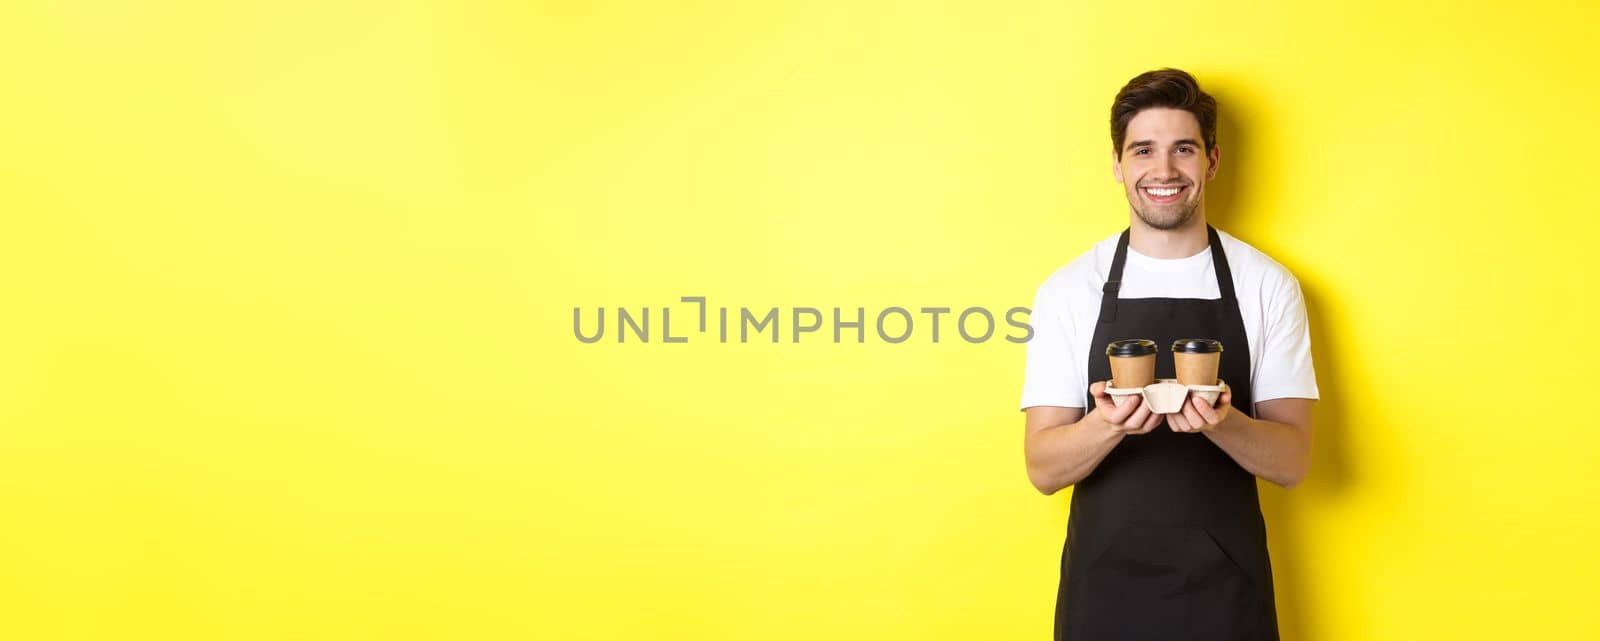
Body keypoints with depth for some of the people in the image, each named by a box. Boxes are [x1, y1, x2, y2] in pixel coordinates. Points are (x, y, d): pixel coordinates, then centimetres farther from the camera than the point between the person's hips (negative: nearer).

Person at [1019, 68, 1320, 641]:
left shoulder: (1268, 285, -2)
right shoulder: (1069, 290, -4)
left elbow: (1292, 461, -3)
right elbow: (1044, 468, -5)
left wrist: (1222, 422, -22)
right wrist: (1108, 425, -25)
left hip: (1227, 587, 1)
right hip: (1104, 586, 0)